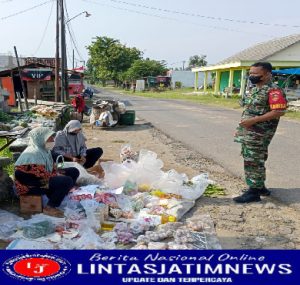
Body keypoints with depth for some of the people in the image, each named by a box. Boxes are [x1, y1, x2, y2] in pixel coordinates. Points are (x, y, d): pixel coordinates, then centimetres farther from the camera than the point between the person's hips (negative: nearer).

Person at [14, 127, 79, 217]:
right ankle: (49, 207, -16)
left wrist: (58, 174, -6)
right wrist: (58, 176, -13)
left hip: (41, 178, 10)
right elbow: (43, 176, -27)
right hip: (29, 185, -10)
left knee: (73, 172, 7)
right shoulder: (34, 153, -24)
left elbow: (51, 168, 13)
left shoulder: (43, 149, 7)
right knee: (67, 181, -29)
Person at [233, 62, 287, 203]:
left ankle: (254, 192, 4)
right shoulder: (254, 89, 15)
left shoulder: (273, 90, -15)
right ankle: (260, 186, 28)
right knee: (251, 160, 15)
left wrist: (253, 120, -25)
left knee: (253, 161, -5)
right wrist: (241, 127, 17)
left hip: (259, 134, -9)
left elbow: (279, 112, -23)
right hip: (248, 132, 10)